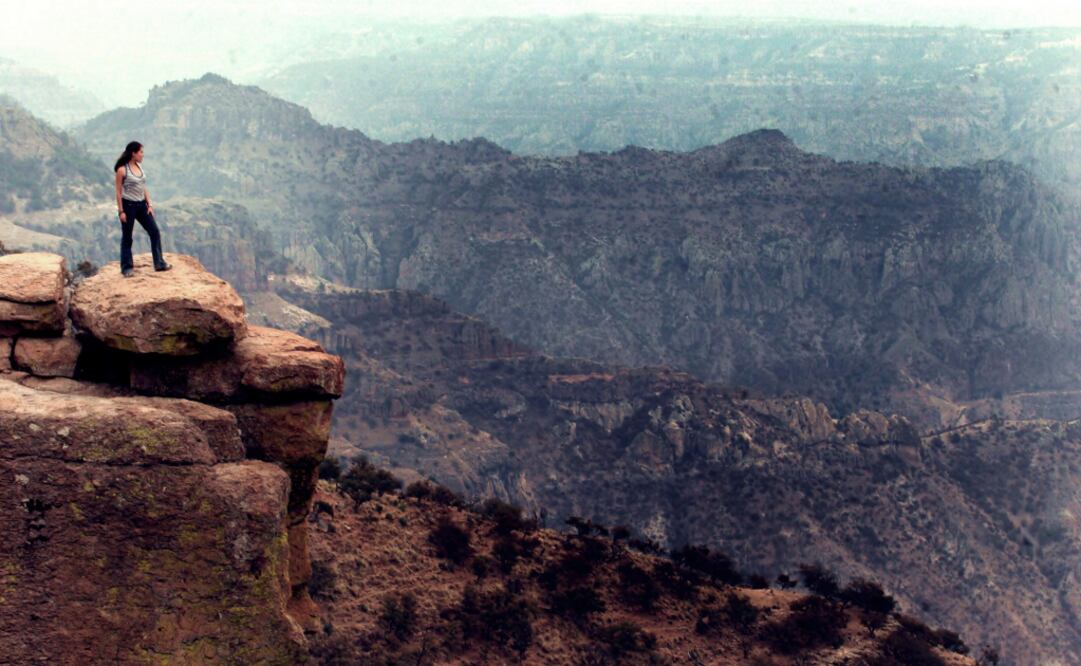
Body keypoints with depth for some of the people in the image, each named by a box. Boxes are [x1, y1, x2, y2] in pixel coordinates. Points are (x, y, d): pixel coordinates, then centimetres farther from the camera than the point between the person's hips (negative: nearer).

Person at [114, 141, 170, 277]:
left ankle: (159, 263, 10)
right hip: (128, 205, -7)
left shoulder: (139, 166, 7)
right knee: (127, 237, 4)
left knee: (154, 231, 2)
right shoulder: (122, 170, -13)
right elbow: (118, 192, -11)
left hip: (141, 204, 7)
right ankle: (127, 268, 14)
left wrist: (149, 204, 7)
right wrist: (121, 211, -13)